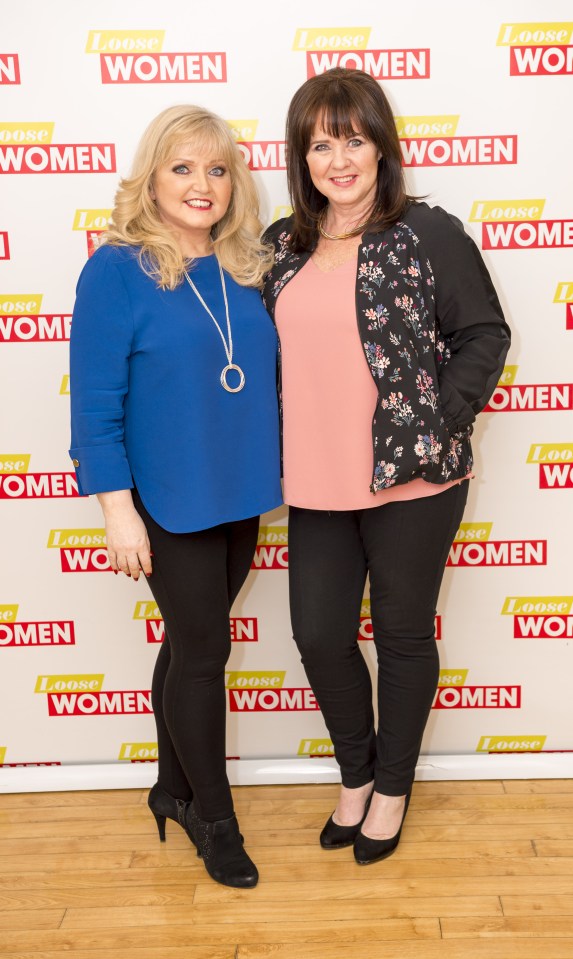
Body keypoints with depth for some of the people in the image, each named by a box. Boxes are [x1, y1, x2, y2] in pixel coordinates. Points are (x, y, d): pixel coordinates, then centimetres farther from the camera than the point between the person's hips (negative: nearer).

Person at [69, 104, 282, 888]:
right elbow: (95, 402, -13)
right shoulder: (117, 270, -12)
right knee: (204, 649, 4)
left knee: (192, 644, 18)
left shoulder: (248, 266, 5)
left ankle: (175, 788, 38)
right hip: (169, 501, -5)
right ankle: (212, 816, 27)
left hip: (241, 494, 5)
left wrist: (276, 471, 13)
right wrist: (117, 508, -15)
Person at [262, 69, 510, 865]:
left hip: (412, 481, -4)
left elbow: (483, 335, -4)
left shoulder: (431, 235, -7)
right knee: (319, 637, 9)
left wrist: (440, 425, -11)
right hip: (316, 484, 5)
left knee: (403, 636, 11)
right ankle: (356, 773, 37)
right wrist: (279, 441, 4)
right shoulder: (283, 247, 8)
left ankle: (393, 786, 35)